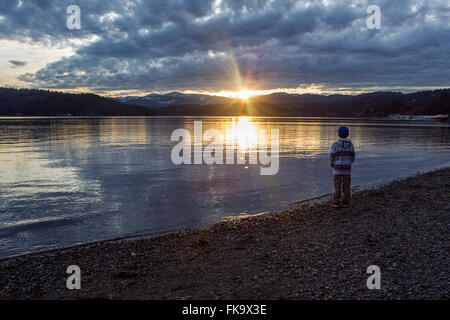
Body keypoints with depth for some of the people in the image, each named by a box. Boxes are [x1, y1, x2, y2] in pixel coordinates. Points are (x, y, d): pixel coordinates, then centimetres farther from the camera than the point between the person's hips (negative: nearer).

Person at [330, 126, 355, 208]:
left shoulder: (335, 145, -10)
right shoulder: (350, 144, 1)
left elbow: (332, 157, -7)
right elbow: (352, 157, 5)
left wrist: (332, 165, 12)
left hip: (337, 169, -3)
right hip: (347, 169, 3)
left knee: (337, 186, 2)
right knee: (346, 186, 8)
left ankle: (336, 202, 3)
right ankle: (345, 202, 12)